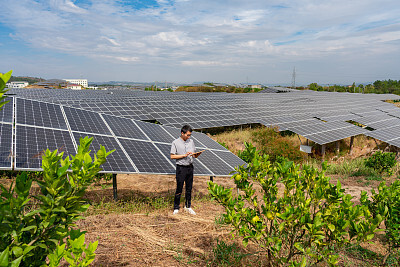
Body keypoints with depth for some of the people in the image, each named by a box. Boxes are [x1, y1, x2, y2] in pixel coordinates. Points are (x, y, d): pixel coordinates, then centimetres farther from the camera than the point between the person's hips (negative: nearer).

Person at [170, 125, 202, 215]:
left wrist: (198, 154, -9)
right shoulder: (175, 142, -5)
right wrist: (184, 155, -15)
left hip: (190, 167, 5)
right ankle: (176, 208, 10)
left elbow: (194, 156, 13)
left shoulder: (191, 141, 10)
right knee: (179, 189, -1)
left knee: (189, 188, 11)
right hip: (181, 168, -5)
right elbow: (172, 156, -9)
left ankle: (188, 206, 24)